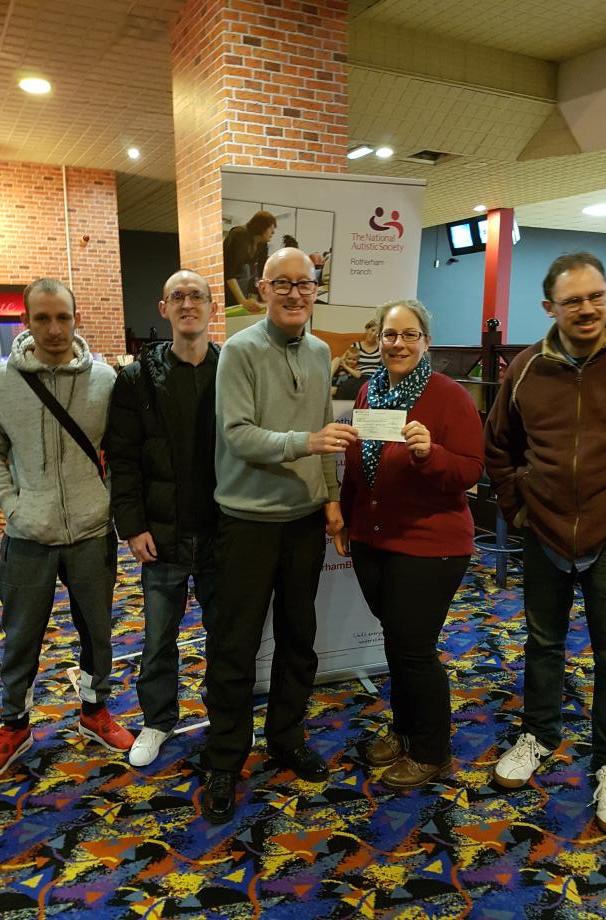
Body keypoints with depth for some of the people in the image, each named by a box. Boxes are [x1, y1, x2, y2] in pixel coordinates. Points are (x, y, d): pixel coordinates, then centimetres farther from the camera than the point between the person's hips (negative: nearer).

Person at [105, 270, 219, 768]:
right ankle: (157, 721, 36)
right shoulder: (140, 377, -1)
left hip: (221, 531, 0)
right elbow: (123, 458, -1)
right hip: (163, 534, 0)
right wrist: (133, 525, -7)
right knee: (159, 637, 14)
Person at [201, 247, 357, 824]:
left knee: (298, 637, 16)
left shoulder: (320, 353, 8)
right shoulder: (240, 351, -11)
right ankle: (225, 759, 23)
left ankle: (287, 738, 36)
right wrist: (304, 442, -30)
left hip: (306, 518, 6)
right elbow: (238, 434, -19)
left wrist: (331, 495, 9)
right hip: (249, 520, -5)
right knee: (235, 645, 5)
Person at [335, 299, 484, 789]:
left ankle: (431, 753, 25)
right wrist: (345, 521, 14)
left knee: (415, 648, 3)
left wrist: (428, 453, -31)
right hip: (372, 540, 6)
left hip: (429, 545, -6)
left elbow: (471, 470, -14)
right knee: (396, 639, 18)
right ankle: (403, 730, 39)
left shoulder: (450, 396, -11)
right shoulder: (368, 392, 7)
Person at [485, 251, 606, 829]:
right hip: (545, 537, 3)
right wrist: (513, 505, 7)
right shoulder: (527, 369, -1)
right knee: (543, 642, 19)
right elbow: (498, 446, 12)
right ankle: (539, 735, 40)